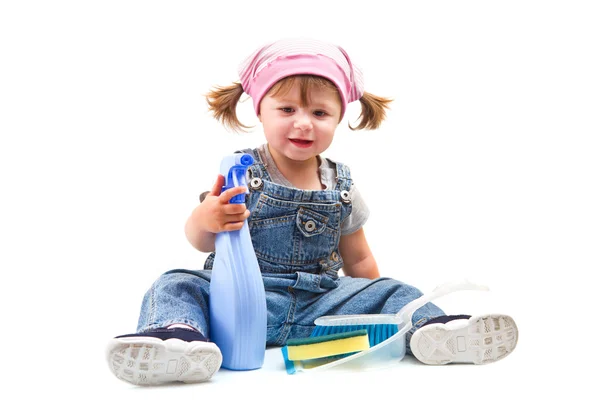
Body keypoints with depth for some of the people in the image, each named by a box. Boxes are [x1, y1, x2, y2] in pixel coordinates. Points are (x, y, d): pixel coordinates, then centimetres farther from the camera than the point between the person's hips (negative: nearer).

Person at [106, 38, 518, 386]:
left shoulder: (341, 186, 5)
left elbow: (357, 261, 16)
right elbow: (201, 241, -4)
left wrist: (384, 313, 17)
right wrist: (205, 219, -27)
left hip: (317, 302, 3)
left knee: (387, 291, -8)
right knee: (178, 286, -24)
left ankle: (433, 330, -32)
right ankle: (180, 336, -51)